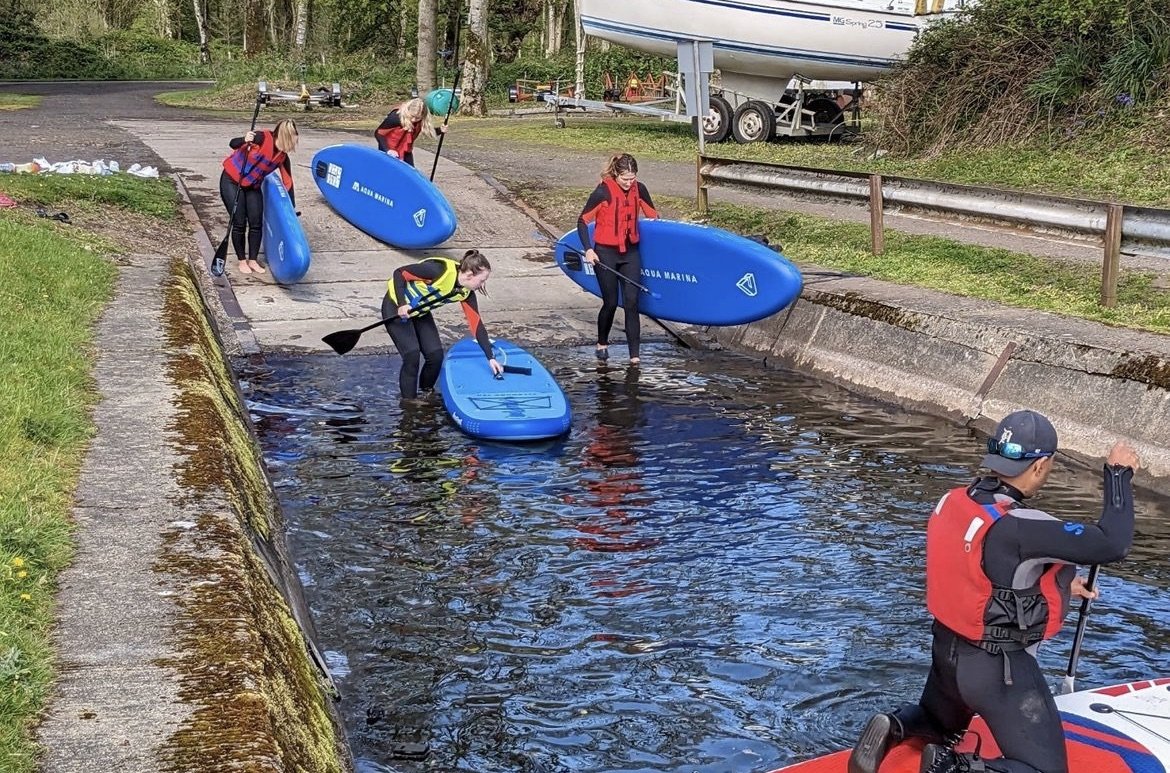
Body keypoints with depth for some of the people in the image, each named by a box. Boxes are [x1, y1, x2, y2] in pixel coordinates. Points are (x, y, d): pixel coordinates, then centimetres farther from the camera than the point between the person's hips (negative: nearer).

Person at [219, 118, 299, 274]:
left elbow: (288, 182, -2)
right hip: (231, 182, -5)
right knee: (239, 223, -4)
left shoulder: (283, 157, -8)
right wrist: (244, 140, -45)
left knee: (256, 223, 1)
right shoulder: (263, 138, -24)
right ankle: (242, 261, 11)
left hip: (253, 187, 5)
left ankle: (253, 260, 14)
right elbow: (233, 144, -22)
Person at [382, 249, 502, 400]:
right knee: (412, 354, -18)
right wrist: (402, 305, -34)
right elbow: (399, 273, -27)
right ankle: (409, 402, -5)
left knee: (436, 355, -5)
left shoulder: (466, 293, -11)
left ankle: (426, 393, 18)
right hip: (396, 307, -7)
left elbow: (476, 324, -5)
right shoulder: (440, 270, -33)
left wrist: (490, 358, -8)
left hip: (420, 313, 7)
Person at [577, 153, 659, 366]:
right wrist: (588, 249, -13)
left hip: (631, 253, 3)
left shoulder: (639, 190, -2)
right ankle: (602, 344, 29)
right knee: (610, 303, 3)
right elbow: (582, 221, -7)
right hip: (606, 254, -3)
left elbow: (653, 215, 11)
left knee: (631, 302, -4)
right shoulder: (603, 193, -14)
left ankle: (634, 354, -3)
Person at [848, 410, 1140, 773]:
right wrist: (1118, 472, -14)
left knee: (938, 726, 34)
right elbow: (1111, 544, -25)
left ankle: (892, 729, 5)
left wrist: (1060, 582, 18)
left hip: (948, 648, 8)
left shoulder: (955, 501, -5)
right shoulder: (1019, 526, -29)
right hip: (999, 669, -8)